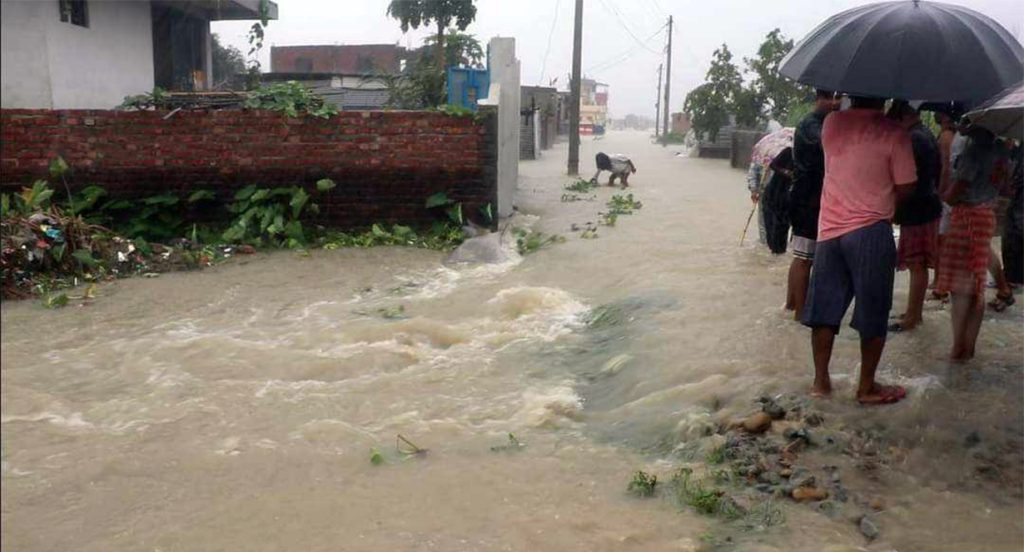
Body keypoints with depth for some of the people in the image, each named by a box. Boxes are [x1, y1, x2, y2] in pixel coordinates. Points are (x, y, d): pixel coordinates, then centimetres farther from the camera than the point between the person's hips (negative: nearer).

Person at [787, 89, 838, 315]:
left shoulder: (813, 123, 16)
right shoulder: (811, 124, -15)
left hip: (805, 199, 10)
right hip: (809, 200, -10)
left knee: (800, 256, 17)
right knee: (804, 258, -5)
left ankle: (792, 301, 27)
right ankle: (801, 312, -1)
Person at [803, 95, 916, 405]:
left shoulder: (831, 124, 3)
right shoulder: (894, 134, -10)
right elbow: (906, 188, -7)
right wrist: (884, 199, 12)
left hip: (829, 230, 5)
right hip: (871, 232, -4)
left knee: (825, 309, 11)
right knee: (873, 314, 6)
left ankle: (821, 380, 17)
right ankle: (867, 387, 14)